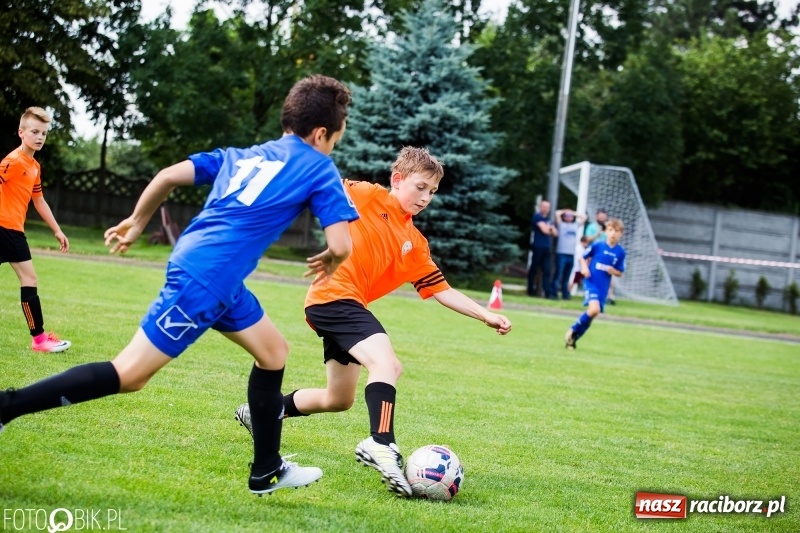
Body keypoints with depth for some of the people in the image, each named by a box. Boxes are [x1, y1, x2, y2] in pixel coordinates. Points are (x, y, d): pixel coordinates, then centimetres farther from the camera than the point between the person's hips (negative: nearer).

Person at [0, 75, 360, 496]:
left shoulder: (243, 154, 19)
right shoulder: (319, 169, 0)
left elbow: (169, 175, 15)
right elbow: (341, 245, -8)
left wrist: (137, 222, 28)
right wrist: (329, 261, 16)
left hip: (196, 264, 9)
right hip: (206, 279, -9)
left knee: (274, 353, 20)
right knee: (128, 375, -6)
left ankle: (267, 471, 26)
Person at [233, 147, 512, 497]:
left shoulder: (415, 244, 14)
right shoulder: (367, 196, -3)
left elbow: (441, 291, 14)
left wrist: (486, 316, 8)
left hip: (347, 305, 9)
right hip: (333, 294, -9)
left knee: (339, 400, 20)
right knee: (387, 363, -27)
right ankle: (381, 445, -38)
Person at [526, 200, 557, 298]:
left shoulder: (548, 220, 21)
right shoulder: (537, 217, -2)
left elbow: (555, 233, 17)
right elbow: (544, 230, -11)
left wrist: (549, 228, -1)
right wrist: (549, 228, 10)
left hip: (547, 248, 7)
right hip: (538, 247, -7)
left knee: (547, 271, 0)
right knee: (534, 269, 1)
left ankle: (549, 292, -6)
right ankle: (531, 290, 7)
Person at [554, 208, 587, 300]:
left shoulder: (576, 225, 18)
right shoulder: (561, 224, 5)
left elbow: (584, 217, 26)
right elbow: (557, 214, -7)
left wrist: (574, 213, 21)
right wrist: (564, 211, 11)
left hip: (571, 255, 4)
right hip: (561, 254, -4)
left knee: (566, 278, 7)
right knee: (558, 275, -8)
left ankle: (565, 294, 10)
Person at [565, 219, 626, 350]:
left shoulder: (620, 252, -1)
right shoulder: (597, 246, -7)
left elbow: (620, 273, 7)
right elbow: (583, 257, 7)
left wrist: (612, 270, -14)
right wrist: (584, 268, -12)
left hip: (603, 287, 4)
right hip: (591, 282, -4)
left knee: (594, 312, 7)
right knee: (594, 309, -24)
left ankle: (573, 338, 24)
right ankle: (573, 330, -2)